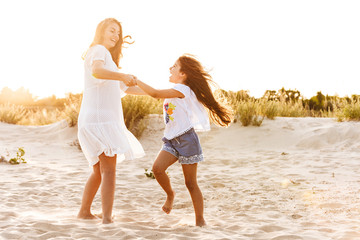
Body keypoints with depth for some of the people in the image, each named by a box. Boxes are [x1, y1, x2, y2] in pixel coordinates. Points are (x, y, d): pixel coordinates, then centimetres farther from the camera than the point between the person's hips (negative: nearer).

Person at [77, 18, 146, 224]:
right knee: (109, 171, -18)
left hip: (104, 120, 10)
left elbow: (125, 88, 30)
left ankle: (84, 211, 30)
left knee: (99, 172, 20)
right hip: (100, 119, -10)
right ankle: (107, 218, -25)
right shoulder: (99, 50, -3)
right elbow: (97, 71, -27)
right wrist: (123, 76, -40)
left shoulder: (108, 60, 27)